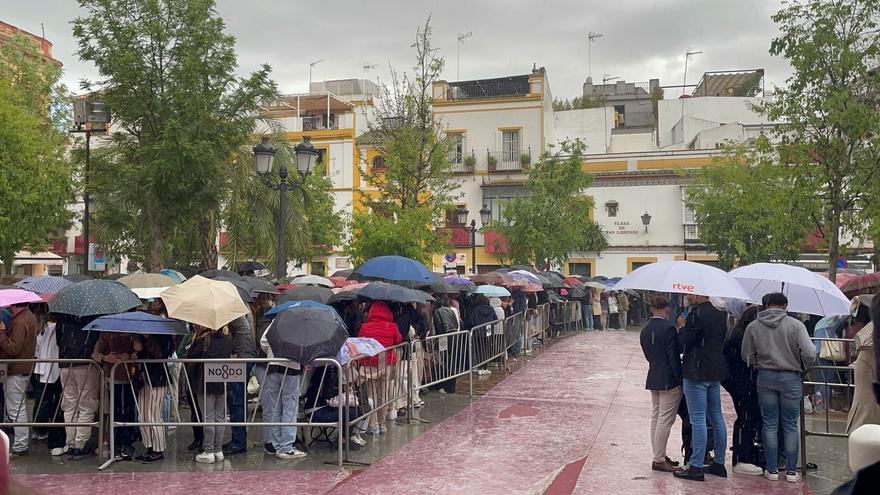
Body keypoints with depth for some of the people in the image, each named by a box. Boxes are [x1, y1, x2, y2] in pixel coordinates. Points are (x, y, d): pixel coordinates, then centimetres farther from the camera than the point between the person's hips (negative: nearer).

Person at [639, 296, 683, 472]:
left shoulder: (645, 331, 7)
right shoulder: (668, 329, -16)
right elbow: (674, 357, -16)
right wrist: (679, 380, -12)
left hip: (653, 379, 8)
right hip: (669, 380, -8)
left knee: (656, 418, 14)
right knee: (665, 420, -4)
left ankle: (660, 456, 21)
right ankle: (659, 460, -2)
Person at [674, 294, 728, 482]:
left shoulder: (696, 315, -18)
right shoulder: (721, 315, 9)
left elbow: (683, 343, -16)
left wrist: (682, 327, 1)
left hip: (697, 373, -8)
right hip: (716, 372, 8)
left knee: (697, 420, -5)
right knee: (717, 418, 14)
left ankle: (696, 467, -1)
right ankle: (719, 463, 23)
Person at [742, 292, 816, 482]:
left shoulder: (753, 327, -2)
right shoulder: (796, 325, -7)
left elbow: (747, 357, 1)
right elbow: (809, 354, -14)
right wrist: (799, 362, 7)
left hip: (765, 377, 1)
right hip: (790, 377, -1)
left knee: (769, 424, 9)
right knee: (790, 425, 9)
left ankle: (772, 469, 12)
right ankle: (791, 470, 13)